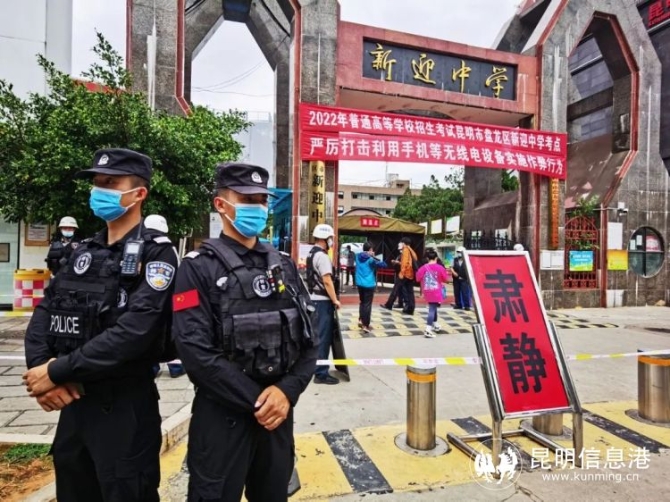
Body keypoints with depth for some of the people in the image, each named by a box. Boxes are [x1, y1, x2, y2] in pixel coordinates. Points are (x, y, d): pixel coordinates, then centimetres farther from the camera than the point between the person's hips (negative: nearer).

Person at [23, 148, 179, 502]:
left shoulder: (156, 253, -13)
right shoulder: (83, 252, 9)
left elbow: (134, 332, -23)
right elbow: (44, 314, 5)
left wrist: (58, 371, -18)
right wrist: (40, 367, -13)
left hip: (126, 406, -7)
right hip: (72, 402, 7)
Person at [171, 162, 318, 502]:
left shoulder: (284, 266, 5)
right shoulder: (198, 268, -9)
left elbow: (307, 341, 3)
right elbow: (196, 353, -17)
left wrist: (287, 391, -11)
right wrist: (255, 400, -16)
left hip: (278, 411, 5)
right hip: (222, 416, -4)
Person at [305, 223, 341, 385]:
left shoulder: (311, 254, 13)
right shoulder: (322, 256, -18)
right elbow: (327, 281, -23)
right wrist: (335, 300, -15)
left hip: (314, 298, 10)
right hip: (322, 300, -10)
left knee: (316, 335, 17)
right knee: (323, 337, -4)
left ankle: (314, 366, 28)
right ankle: (321, 373, 2)